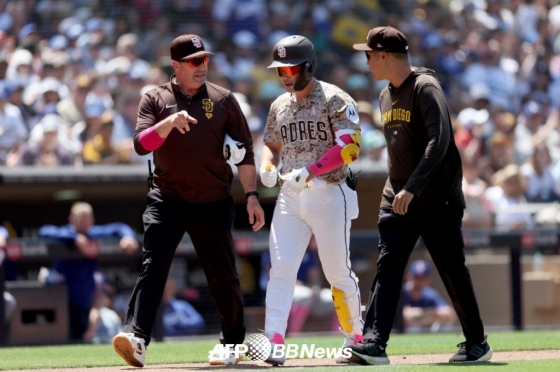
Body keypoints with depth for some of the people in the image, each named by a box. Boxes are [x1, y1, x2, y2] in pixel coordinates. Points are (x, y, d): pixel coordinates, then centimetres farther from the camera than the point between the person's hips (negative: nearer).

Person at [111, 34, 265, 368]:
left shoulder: (223, 100, 6)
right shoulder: (156, 99, 5)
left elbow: (244, 150, 6)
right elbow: (141, 144, -7)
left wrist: (252, 195, -1)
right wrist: (170, 122, -23)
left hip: (214, 203, 1)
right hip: (168, 200, 0)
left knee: (223, 277, 5)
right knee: (153, 267, -16)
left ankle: (233, 343, 22)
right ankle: (136, 338, -27)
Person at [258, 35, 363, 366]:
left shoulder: (335, 100, -8)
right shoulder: (280, 105, 12)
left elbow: (349, 147, -17)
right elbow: (272, 145, 24)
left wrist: (308, 171, -23)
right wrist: (268, 167, 1)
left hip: (329, 194, -5)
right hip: (290, 198, 5)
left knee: (338, 272, 3)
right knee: (281, 269, -8)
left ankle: (356, 337, 20)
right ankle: (274, 344, -13)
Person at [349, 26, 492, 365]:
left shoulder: (426, 89, -13)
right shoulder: (387, 96, 13)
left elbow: (439, 141, -24)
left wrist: (412, 188, -30)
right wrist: (397, 190, 18)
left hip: (437, 201, -7)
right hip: (397, 201, 7)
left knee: (454, 272, 2)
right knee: (387, 268, -7)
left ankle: (477, 343, 15)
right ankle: (374, 344, -15)